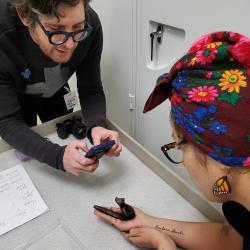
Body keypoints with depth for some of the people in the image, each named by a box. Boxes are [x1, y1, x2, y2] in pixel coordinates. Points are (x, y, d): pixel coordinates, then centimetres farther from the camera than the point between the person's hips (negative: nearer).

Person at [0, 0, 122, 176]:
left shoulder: (91, 24, -33)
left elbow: (90, 89, -23)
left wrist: (97, 126, -44)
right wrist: (58, 156, -52)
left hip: (55, 92, 2)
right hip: (15, 96, -1)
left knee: (66, 139, 22)